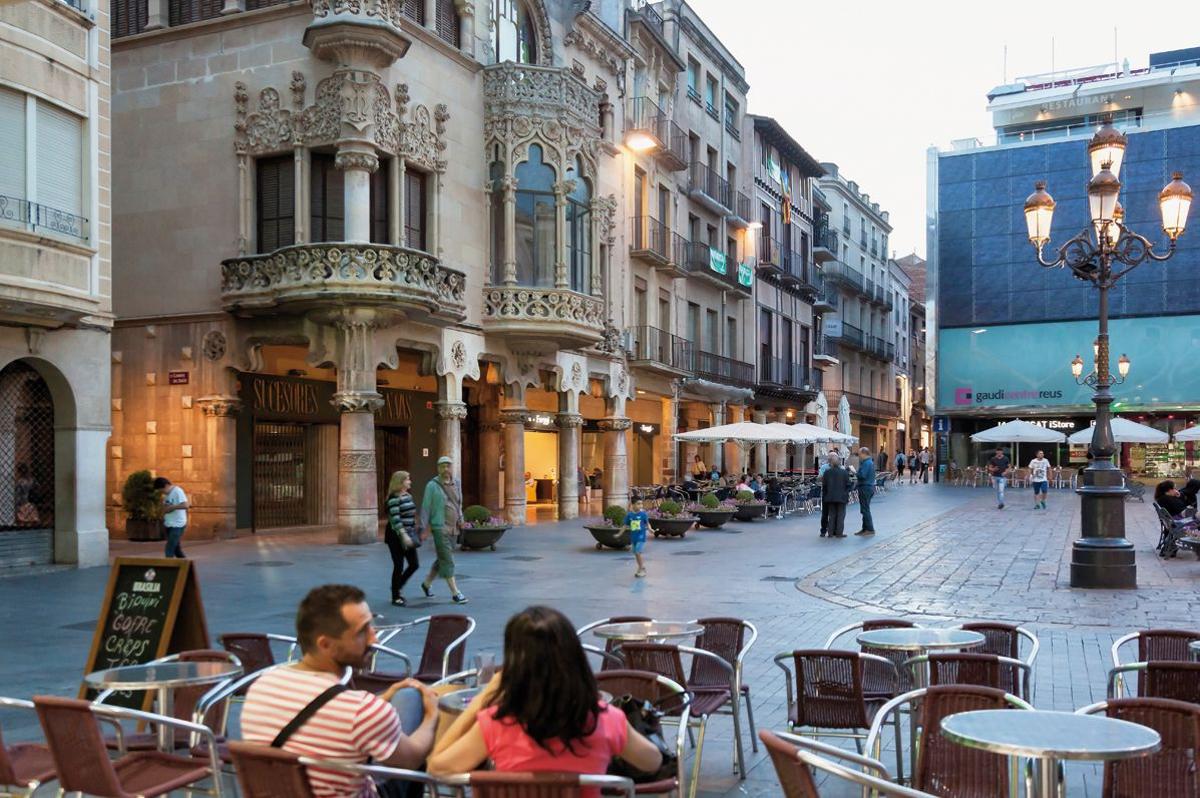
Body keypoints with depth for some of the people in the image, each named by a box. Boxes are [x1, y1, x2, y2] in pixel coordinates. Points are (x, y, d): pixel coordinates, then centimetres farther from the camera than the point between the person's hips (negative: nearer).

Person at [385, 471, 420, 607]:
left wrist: (413, 534, 19)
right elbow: (395, 519, -22)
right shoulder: (394, 498, -15)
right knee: (399, 566, -1)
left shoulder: (408, 495, 11)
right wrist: (404, 535, -29)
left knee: (414, 564, 8)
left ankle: (398, 586, 28)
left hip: (408, 535, 8)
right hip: (397, 536, -8)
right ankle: (396, 597, 11)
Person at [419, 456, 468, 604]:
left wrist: (460, 519, 13)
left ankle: (427, 583, 33)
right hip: (439, 527, -6)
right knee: (447, 560, -6)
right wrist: (424, 528, -9)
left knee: (442, 559, 15)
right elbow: (426, 507, -6)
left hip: (453, 528, 7)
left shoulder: (455, 484, 11)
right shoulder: (432, 485, -6)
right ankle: (455, 593, -3)